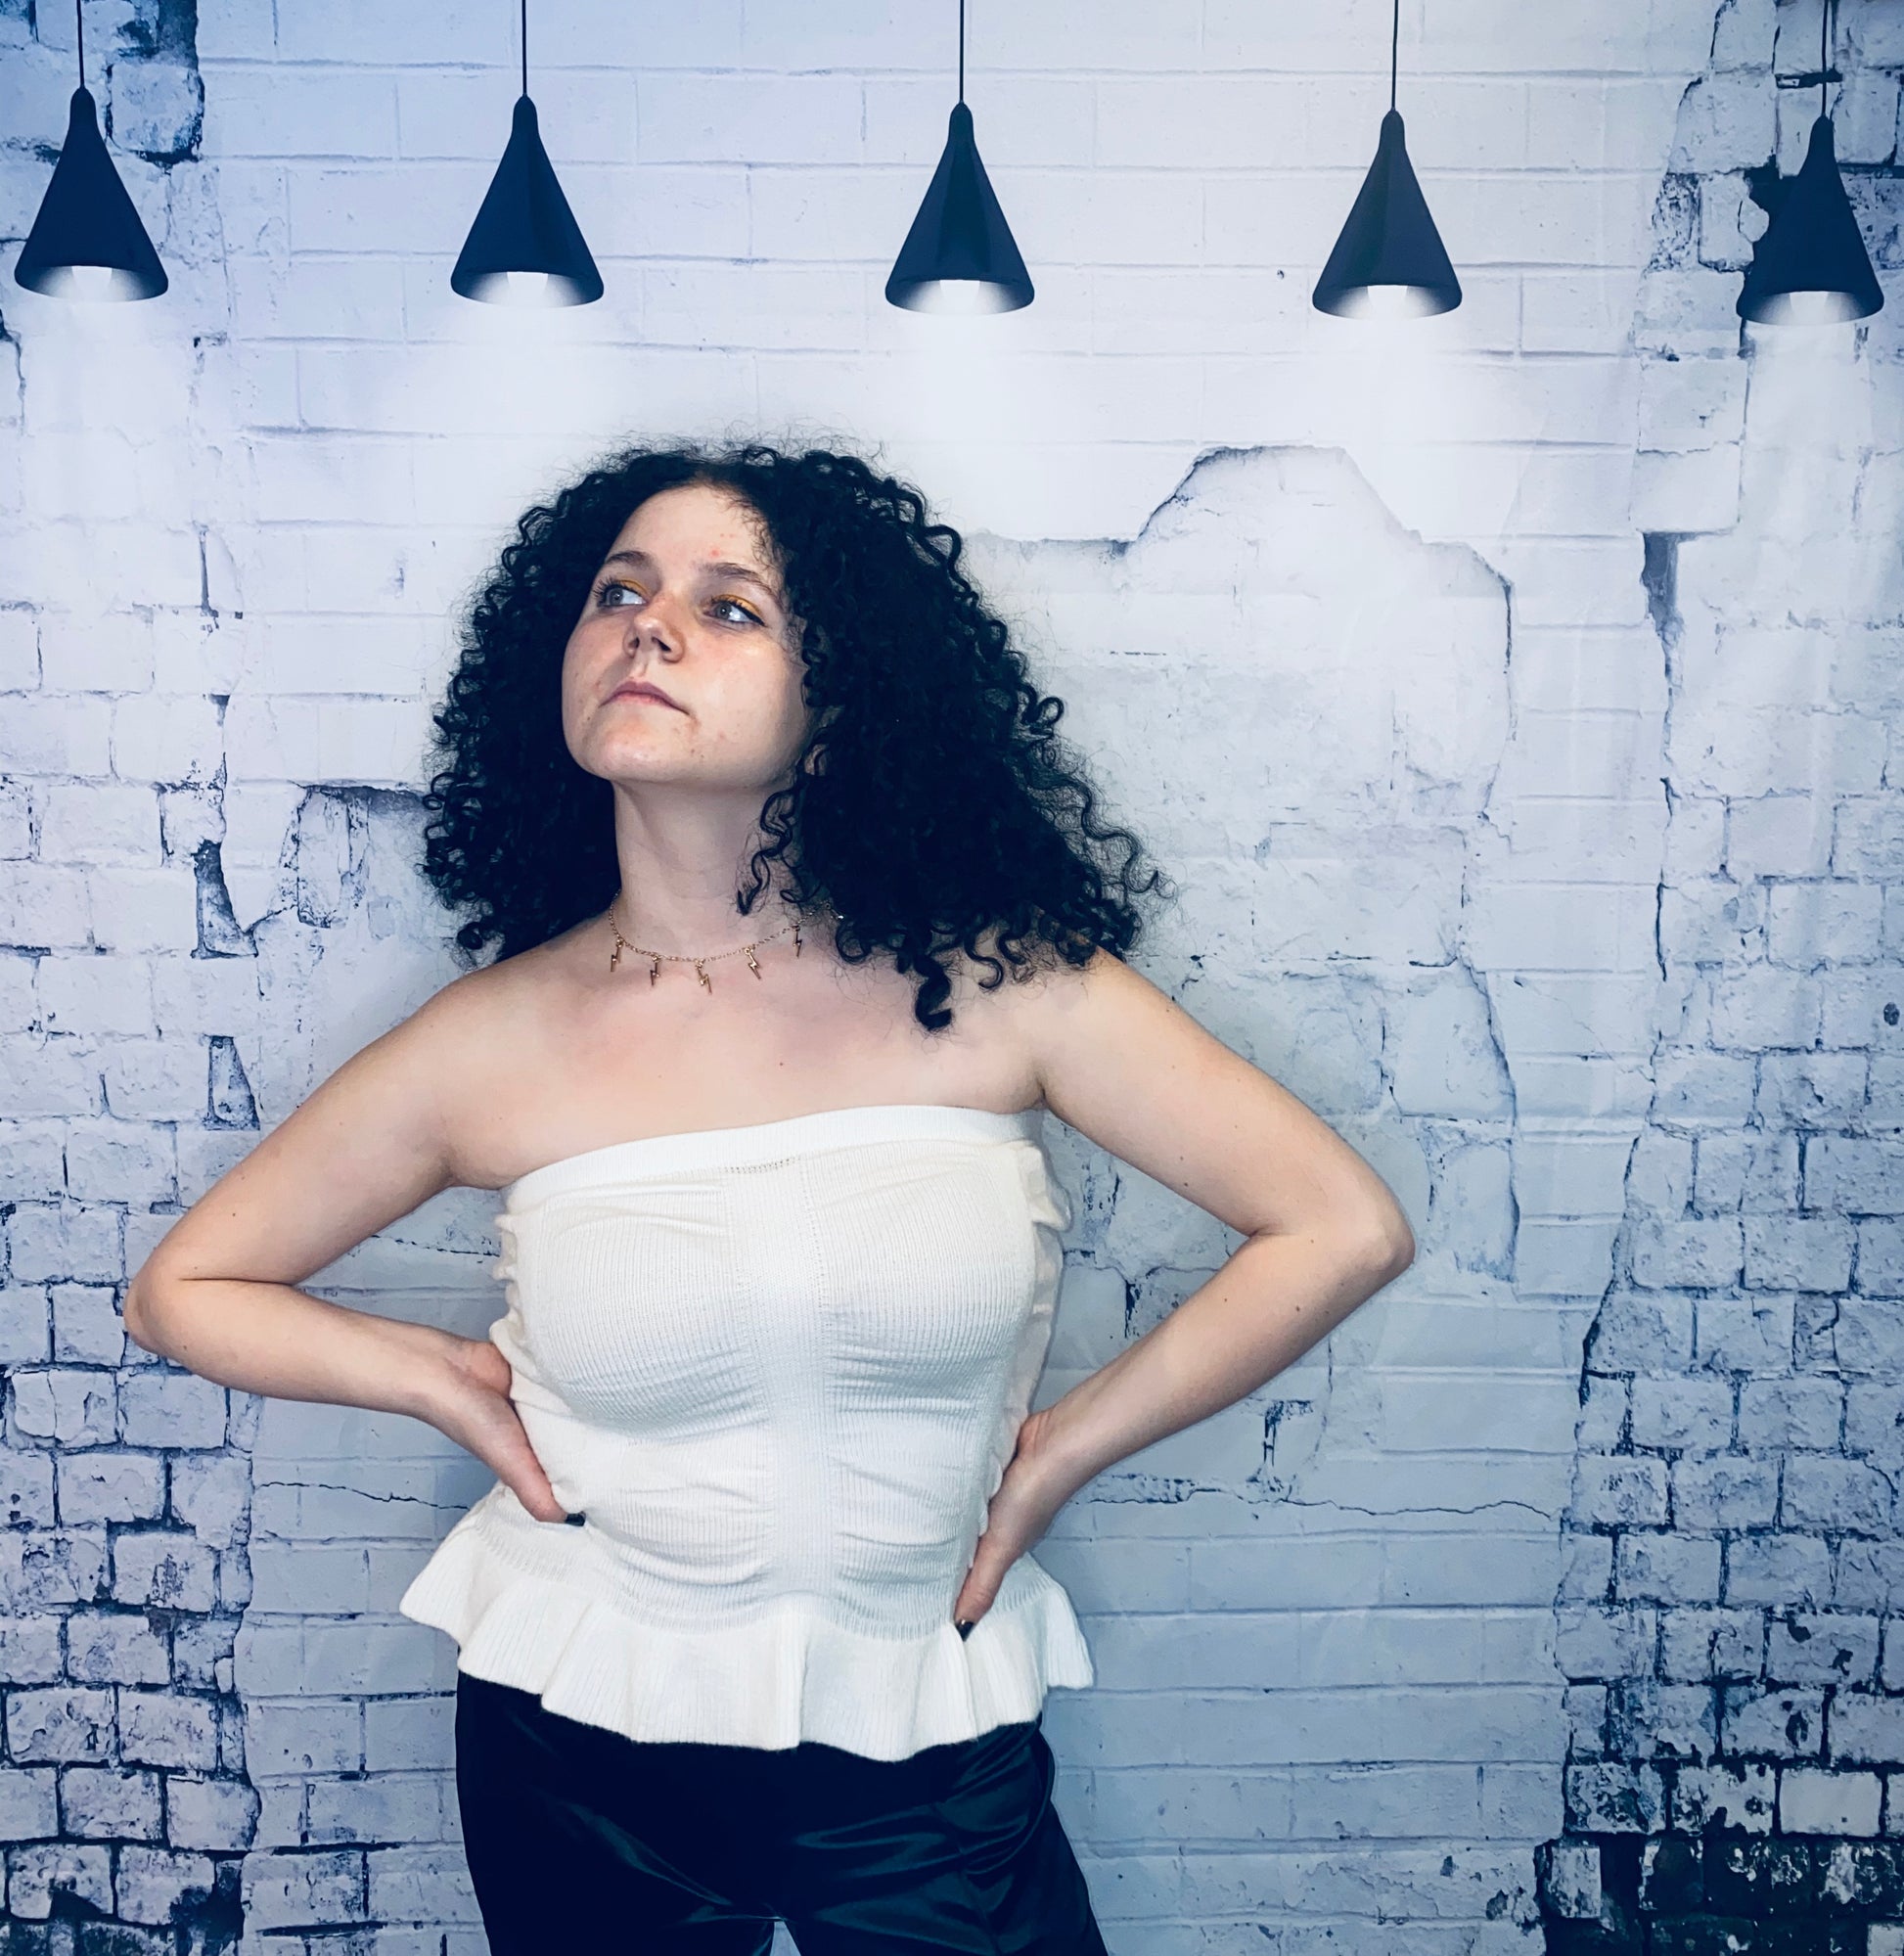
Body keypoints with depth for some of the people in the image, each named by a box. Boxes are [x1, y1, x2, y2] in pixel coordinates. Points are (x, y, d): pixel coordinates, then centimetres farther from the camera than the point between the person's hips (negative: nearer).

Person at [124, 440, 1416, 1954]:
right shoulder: (495, 1045, -10)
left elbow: (1345, 1230, -11)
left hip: (931, 1762, -1)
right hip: (579, 1754, 1)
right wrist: (452, 1383, -6)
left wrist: (1062, 1449, -8)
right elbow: (183, 1288, 4)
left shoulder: (993, 984, -14)